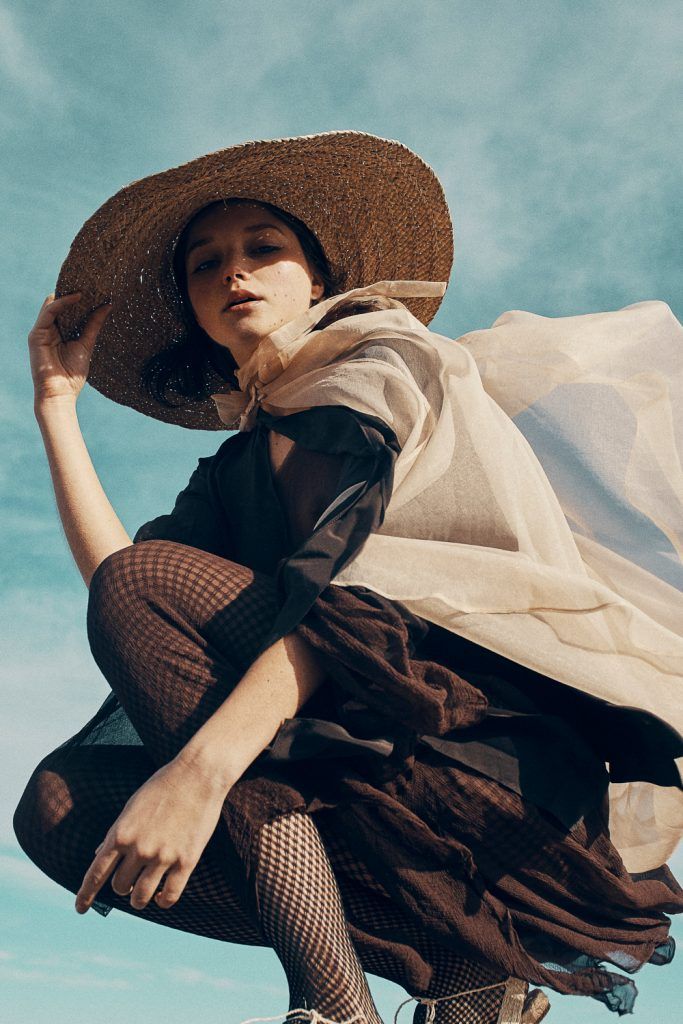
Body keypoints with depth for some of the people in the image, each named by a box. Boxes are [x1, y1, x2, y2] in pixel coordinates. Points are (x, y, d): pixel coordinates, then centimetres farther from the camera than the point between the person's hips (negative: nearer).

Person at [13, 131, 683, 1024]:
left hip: (500, 744, -7)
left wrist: (203, 766, -28)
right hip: (375, 780, 7)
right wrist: (58, 400, 11)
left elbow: (343, 578, -15)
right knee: (61, 801, -6)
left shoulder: (380, 359, 5)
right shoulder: (237, 466, 24)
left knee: (147, 582, -16)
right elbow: (111, 581, 3)